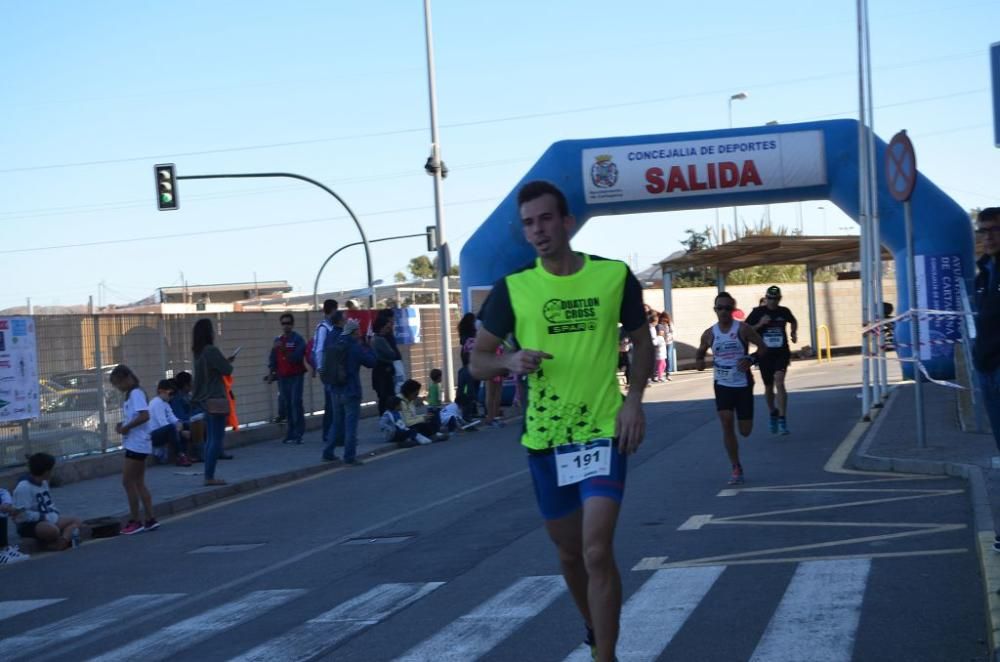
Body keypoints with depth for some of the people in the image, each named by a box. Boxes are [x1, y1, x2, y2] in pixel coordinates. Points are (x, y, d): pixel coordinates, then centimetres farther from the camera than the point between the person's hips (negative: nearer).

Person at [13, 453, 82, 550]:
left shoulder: (44, 483, 9)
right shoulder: (24, 487, -20)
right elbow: (23, 515, -24)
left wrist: (55, 513, -1)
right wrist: (45, 517, -22)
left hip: (47, 519, 11)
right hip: (28, 525, -11)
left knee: (76, 520, 0)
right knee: (53, 530, -39)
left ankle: (63, 541, -26)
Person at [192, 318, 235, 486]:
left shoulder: (198, 352, 10)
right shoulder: (211, 351, -17)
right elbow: (227, 370, -13)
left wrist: (226, 361, 14)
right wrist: (229, 363, 8)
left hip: (205, 399, 9)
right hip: (216, 398, -9)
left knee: (210, 438, 13)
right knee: (216, 438, -6)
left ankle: (208, 475, 14)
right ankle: (210, 477, -8)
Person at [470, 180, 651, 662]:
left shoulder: (614, 275, -4)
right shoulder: (512, 288, -3)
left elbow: (641, 340, 10)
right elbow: (477, 361, 3)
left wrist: (634, 398, -5)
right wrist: (510, 362, -19)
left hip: (603, 430, -2)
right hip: (544, 436, 3)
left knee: (598, 552, -16)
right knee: (569, 553, 17)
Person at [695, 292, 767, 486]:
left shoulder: (743, 329, -7)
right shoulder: (709, 334, 0)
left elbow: (762, 347, -3)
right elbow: (700, 352, 15)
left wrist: (751, 359, -22)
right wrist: (699, 361, -8)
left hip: (743, 384, -2)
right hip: (722, 385, 2)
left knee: (745, 431, 0)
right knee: (727, 424, -12)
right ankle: (736, 468, -1)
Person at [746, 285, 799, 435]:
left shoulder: (784, 312, 2)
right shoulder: (758, 312, -4)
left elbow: (793, 322, 25)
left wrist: (794, 333, 9)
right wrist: (760, 324, -19)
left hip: (781, 353, -1)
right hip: (765, 354, 1)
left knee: (779, 382, -20)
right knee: (769, 387, 13)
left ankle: (782, 420, -21)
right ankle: (773, 414, 39)